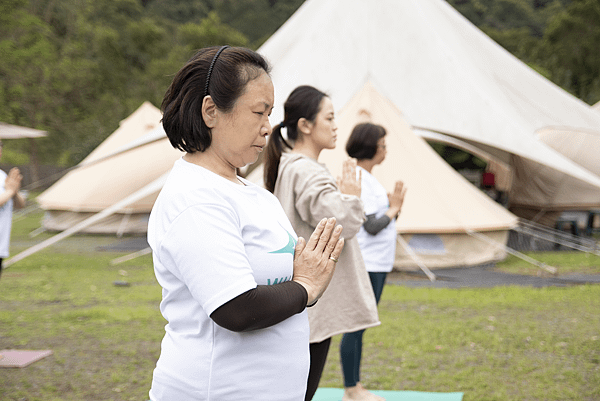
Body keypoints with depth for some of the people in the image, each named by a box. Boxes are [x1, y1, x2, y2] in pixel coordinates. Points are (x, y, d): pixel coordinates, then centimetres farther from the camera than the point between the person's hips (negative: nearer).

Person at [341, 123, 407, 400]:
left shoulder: (367, 177, 15)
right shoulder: (358, 179, -16)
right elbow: (371, 226, -20)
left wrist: (393, 206, 1)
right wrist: (394, 209, -7)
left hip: (377, 263, 10)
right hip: (365, 264, -10)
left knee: (360, 325, 14)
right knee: (355, 326, -3)